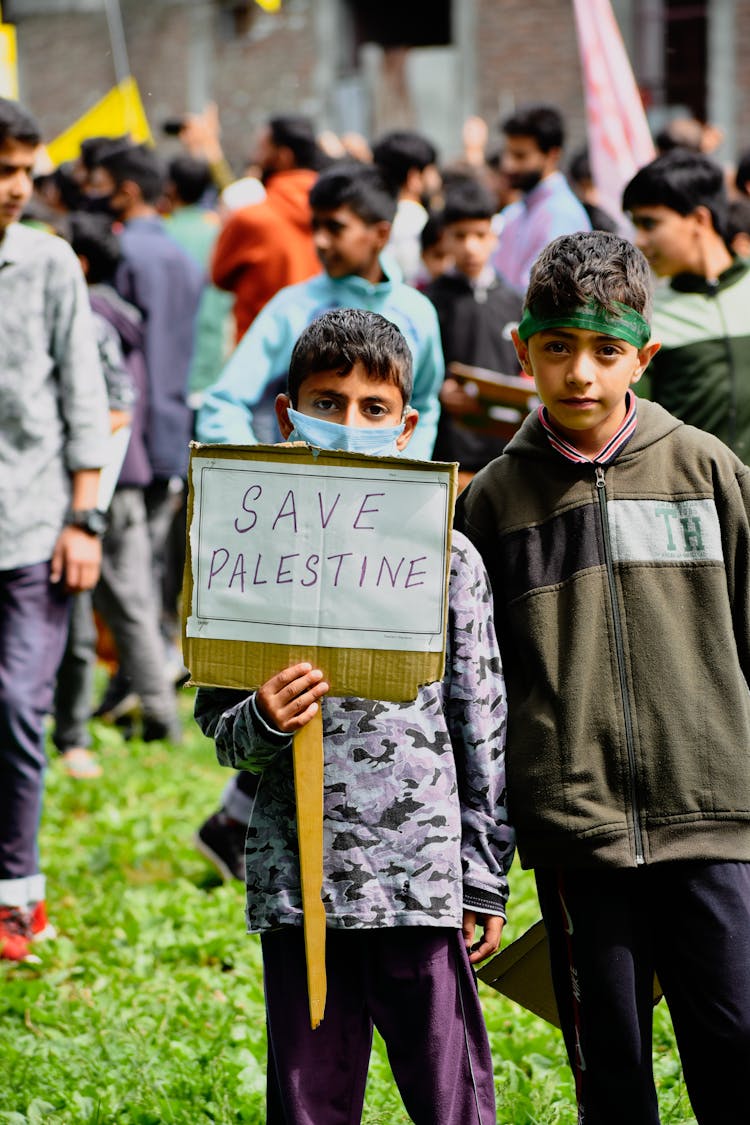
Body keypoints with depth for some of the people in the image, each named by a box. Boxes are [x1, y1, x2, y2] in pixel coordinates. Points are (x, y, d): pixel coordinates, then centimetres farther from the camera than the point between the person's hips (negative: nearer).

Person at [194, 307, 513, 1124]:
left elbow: (481, 721, 7)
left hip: (421, 878, -1)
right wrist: (261, 723, -15)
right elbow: (217, 726, 9)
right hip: (296, 880, 1)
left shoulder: (445, 556, 3)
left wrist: (484, 879, 6)